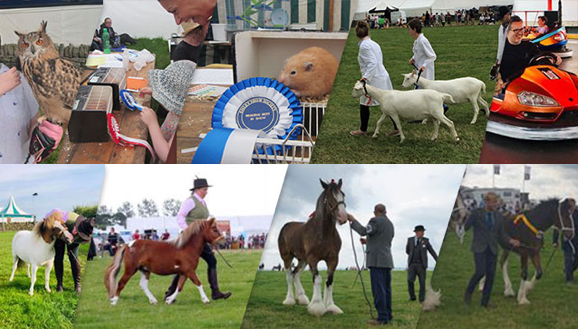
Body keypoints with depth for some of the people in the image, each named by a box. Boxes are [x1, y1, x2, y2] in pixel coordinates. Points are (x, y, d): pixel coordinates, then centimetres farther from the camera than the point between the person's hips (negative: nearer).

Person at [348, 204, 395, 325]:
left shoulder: (375, 221, -7)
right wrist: (368, 242, 28)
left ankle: (382, 318, -11)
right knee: (386, 289, 11)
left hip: (377, 260, -9)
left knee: (378, 289, -9)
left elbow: (363, 231, -20)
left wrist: (353, 220, -11)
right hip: (387, 261, 9)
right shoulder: (390, 224, 19)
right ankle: (388, 315, 13)